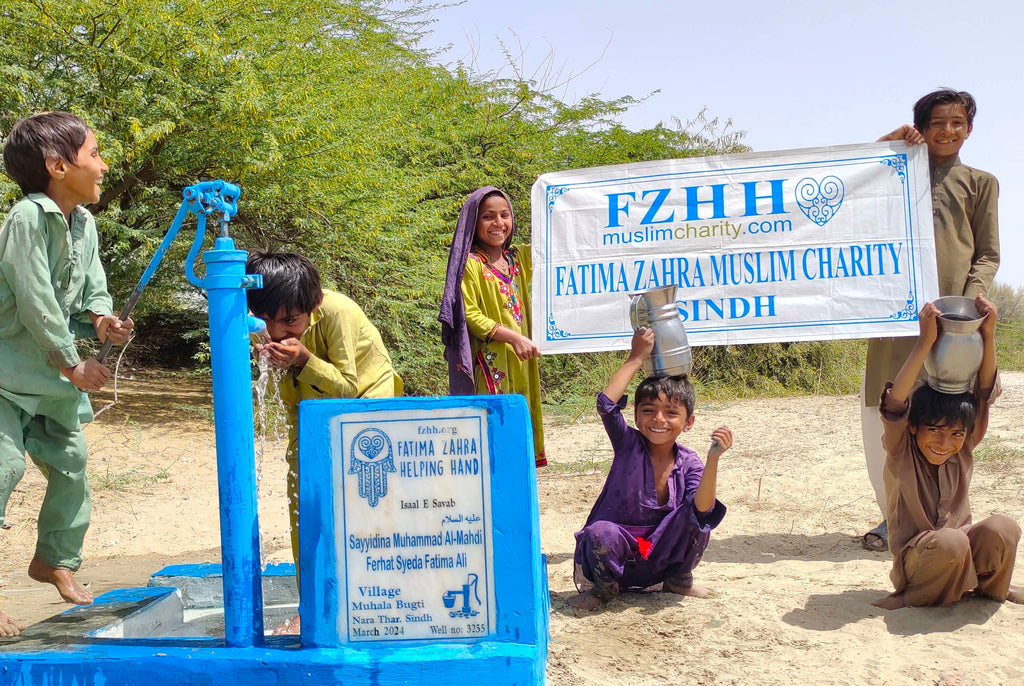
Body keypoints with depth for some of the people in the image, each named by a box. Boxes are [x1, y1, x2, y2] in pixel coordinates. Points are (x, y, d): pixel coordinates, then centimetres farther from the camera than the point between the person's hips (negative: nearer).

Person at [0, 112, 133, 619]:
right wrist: (74, 365, -16)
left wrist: (99, 320, -12)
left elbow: (92, 288, 11)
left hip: (54, 372, 8)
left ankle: (56, 560, 33)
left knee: (70, 462, 14)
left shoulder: (85, 224, 5)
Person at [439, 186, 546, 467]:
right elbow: (469, 315, -13)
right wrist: (513, 337, -20)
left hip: (521, 360, 7)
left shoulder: (518, 258, 13)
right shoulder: (471, 263, -6)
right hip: (490, 362, -7)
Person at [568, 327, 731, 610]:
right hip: (620, 553, -2)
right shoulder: (629, 444, -9)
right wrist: (636, 357, -20)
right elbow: (606, 403, -27)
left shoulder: (689, 463, -7)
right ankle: (604, 586, 0)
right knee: (601, 532, -35)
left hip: (663, 553, 2)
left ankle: (678, 579, 7)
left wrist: (713, 458, -39)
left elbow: (702, 506, -25)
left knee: (697, 517, -22)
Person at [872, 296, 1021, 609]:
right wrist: (925, 341, -36)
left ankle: (992, 586, 6)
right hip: (916, 558, -5)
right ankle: (915, 595, -9)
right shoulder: (901, 453, -12)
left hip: (962, 557, 5)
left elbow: (985, 393, -8)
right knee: (950, 542, -37)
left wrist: (988, 336, -20)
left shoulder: (962, 451, -1)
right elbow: (895, 404, -30)